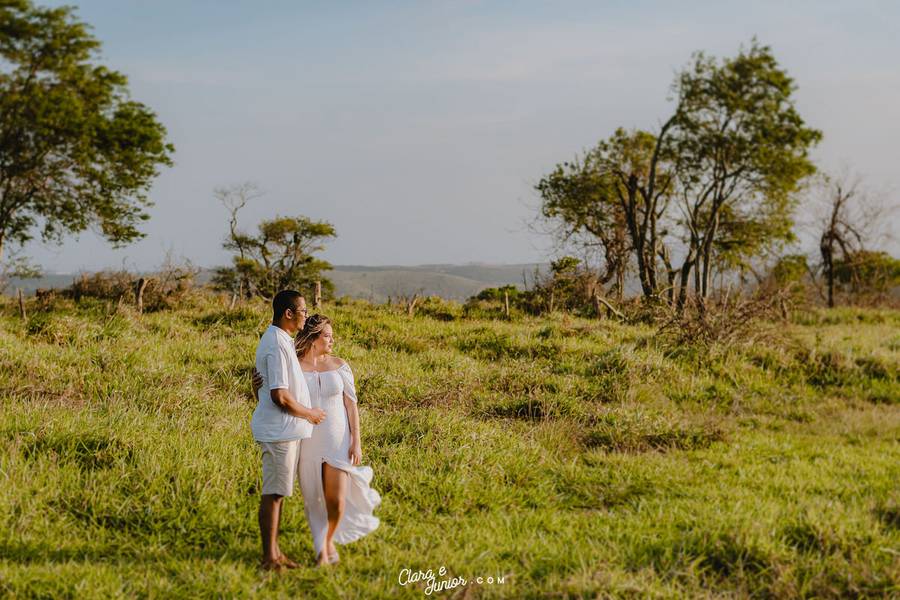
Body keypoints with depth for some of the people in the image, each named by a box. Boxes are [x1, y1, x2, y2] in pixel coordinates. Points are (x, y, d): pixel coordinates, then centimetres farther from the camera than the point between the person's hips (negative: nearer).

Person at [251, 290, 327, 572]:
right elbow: (280, 396, -24)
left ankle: (273, 551, 22)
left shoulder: (279, 340, 13)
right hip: (279, 430, -10)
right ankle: (269, 557, 1)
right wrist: (309, 414, -10)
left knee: (277, 493, 14)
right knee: (274, 493, -4)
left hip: (284, 430, 10)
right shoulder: (277, 345, -20)